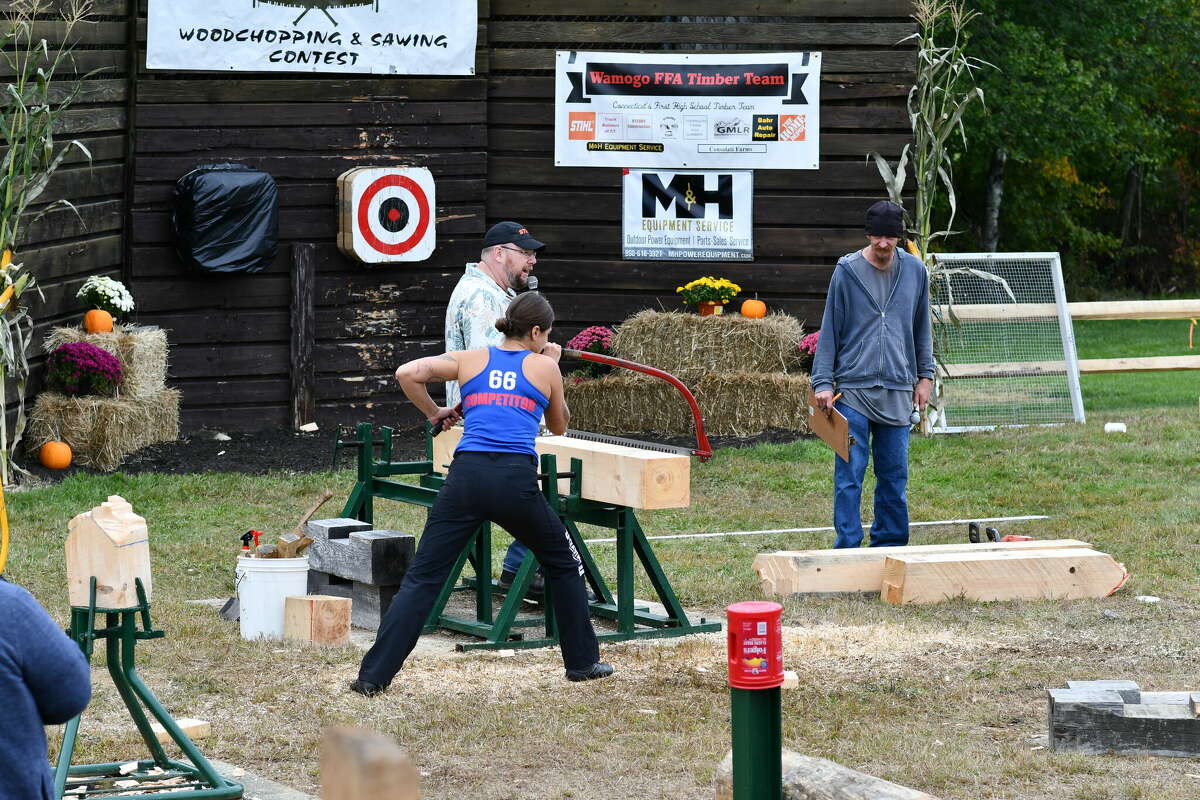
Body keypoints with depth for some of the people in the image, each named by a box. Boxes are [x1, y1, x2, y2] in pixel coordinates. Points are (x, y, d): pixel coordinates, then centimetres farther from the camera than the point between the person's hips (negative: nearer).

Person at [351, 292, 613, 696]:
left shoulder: (470, 359, 16)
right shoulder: (544, 367, 14)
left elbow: (407, 373, 4)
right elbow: (558, 425, 30)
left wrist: (434, 413, 19)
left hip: (467, 475, 1)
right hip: (517, 479, -1)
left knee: (421, 579, 2)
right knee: (563, 565, 23)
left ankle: (374, 674, -6)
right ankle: (582, 661, 28)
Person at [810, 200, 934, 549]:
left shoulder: (915, 271, 8)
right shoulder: (847, 271, -1)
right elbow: (829, 330, 1)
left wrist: (925, 376, 13)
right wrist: (823, 382, -5)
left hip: (898, 391, 3)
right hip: (852, 389, -3)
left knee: (894, 475, 7)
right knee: (849, 475, -5)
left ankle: (890, 544, 16)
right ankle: (848, 549, -2)